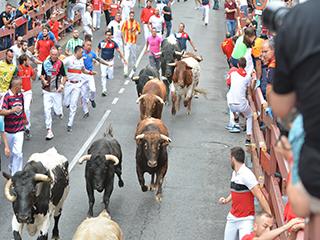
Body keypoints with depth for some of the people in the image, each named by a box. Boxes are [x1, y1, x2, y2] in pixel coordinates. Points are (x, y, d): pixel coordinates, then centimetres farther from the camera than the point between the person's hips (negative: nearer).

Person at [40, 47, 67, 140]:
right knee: (47, 110, -5)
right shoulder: (45, 63, 2)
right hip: (47, 90, 2)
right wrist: (43, 80, -8)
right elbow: (42, 75, 12)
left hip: (57, 91, -2)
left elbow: (64, 76, -1)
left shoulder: (60, 63, -6)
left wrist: (62, 85, -15)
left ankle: (59, 111, 44)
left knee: (57, 111, 4)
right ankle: (49, 131, 1)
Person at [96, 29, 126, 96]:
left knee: (110, 77, 0)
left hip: (110, 61, 0)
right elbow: (98, 51, 11)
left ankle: (109, 74, 37)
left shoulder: (113, 43, -5)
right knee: (103, 76, -6)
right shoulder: (101, 43, -2)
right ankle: (104, 90, 1)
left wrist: (124, 59, 1)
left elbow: (119, 51, 1)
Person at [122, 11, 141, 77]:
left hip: (134, 42, 2)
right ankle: (125, 72, -11)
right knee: (126, 57, -9)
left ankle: (134, 65, 43)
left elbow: (139, 30, 10)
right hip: (127, 42, -2)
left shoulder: (136, 23, 0)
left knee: (134, 55, 16)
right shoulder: (126, 22, -5)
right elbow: (122, 31, 1)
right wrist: (124, 40, -6)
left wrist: (137, 32, -14)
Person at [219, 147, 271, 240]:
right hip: (232, 218, 8)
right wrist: (226, 200, 6)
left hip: (246, 219, -8)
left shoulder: (246, 175, -19)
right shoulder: (234, 173, 8)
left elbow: (260, 196, -21)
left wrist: (270, 216, -25)